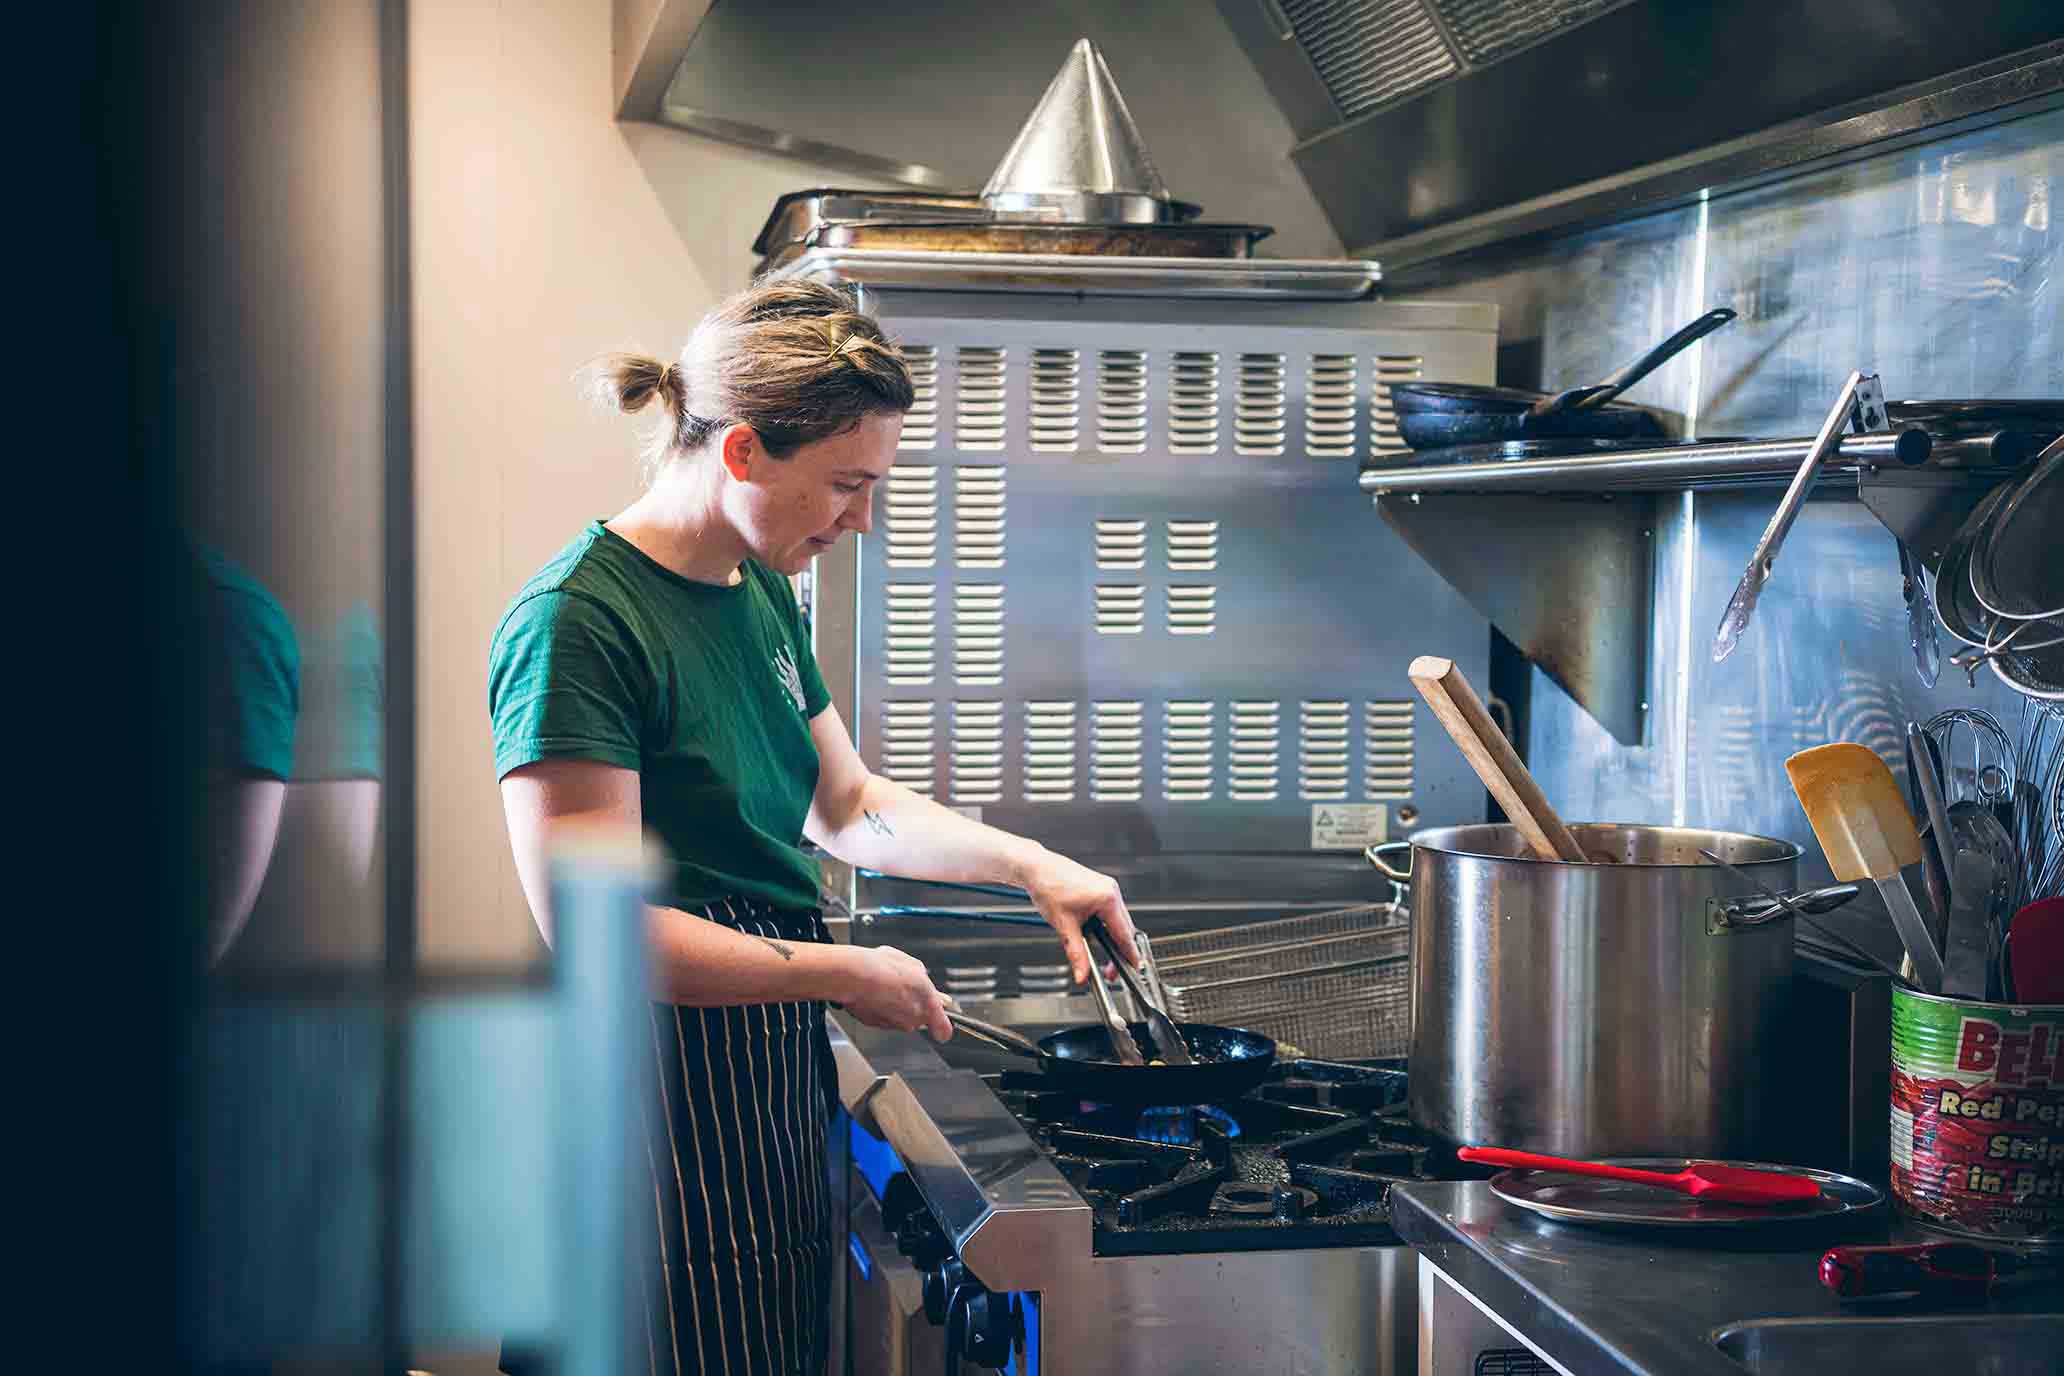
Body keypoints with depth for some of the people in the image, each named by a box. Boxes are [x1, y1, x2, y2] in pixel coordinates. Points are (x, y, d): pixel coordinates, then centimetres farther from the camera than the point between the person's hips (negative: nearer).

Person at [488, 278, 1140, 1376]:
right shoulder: (575, 623, -18)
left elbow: (849, 807, 22)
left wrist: (1031, 865, 8)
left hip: (775, 1077, 9)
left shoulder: (763, 593, 10)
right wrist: (846, 976, -16)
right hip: (668, 1090, -9)